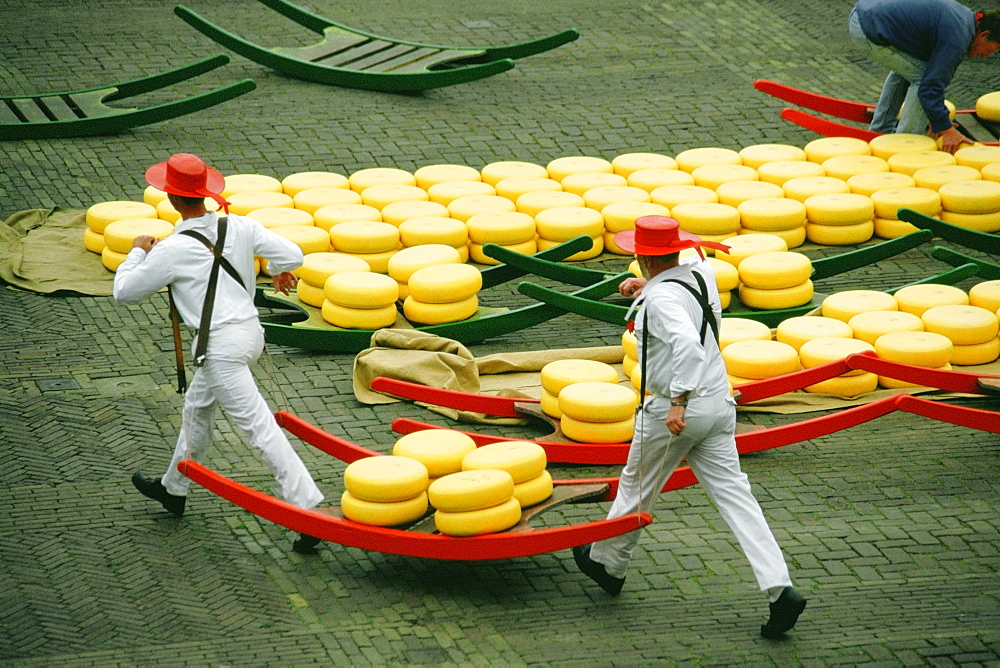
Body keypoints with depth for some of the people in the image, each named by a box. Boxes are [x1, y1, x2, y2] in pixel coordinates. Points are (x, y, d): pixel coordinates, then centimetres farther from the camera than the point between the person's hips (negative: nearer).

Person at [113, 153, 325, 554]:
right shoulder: (240, 227, -2)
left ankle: (310, 510, -13)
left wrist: (138, 252, 16)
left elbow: (124, 292, -3)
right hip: (250, 331, 8)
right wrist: (279, 272, 20)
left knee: (261, 430, -8)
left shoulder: (171, 250, -15)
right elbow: (292, 255, -4)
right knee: (197, 408, 27)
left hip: (221, 346, -8)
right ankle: (173, 490, 45)